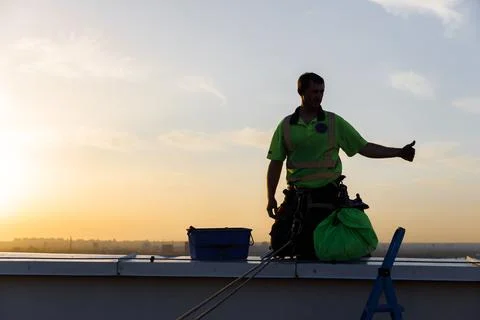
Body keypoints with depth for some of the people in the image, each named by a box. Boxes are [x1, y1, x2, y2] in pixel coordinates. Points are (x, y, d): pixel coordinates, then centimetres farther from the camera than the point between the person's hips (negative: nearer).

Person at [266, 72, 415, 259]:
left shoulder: (334, 122, 6)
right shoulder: (286, 125, 7)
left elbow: (365, 148, 6)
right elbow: (276, 163, 7)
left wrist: (399, 152, -3)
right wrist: (271, 198, -1)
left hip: (326, 195, -1)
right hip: (296, 194, 1)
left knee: (312, 251, -11)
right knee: (279, 244, -6)